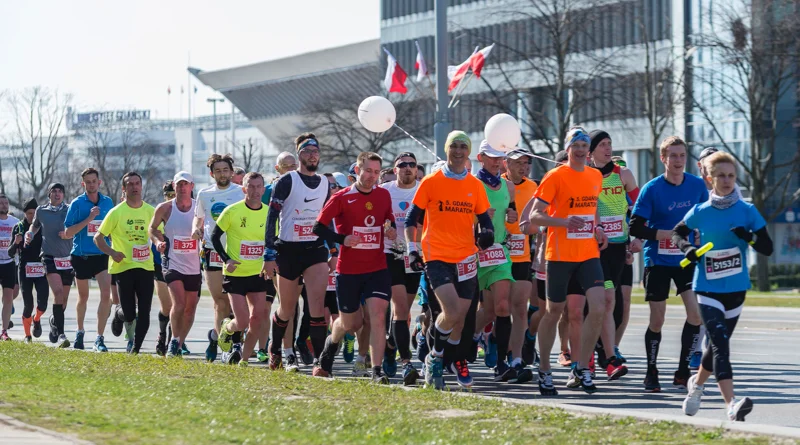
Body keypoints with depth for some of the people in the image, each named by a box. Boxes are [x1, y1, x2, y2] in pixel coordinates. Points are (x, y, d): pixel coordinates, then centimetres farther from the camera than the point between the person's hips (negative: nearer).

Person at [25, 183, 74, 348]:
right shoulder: (41, 211, 5)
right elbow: (35, 225, 23)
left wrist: (68, 234, -14)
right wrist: (30, 234, 3)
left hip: (68, 258, 2)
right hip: (50, 257, -2)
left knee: (63, 297, 9)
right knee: (58, 292, -22)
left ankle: (55, 321, 41)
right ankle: (60, 334, -24)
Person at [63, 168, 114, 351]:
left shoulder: (108, 202, 5)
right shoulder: (76, 204, -4)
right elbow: (68, 232, -10)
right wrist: (88, 219, -19)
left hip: (102, 255, 1)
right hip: (81, 256, -1)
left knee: (106, 293, -16)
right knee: (83, 297, 12)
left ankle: (100, 338, -13)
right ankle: (80, 333, 35)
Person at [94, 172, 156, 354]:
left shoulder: (151, 211, 6)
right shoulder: (117, 212, -2)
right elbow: (98, 238, 3)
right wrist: (112, 252, -14)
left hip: (146, 267, 2)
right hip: (123, 267, -2)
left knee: (144, 313, -6)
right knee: (129, 314, -2)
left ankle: (136, 348, 4)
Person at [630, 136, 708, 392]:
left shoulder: (697, 185, 0)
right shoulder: (652, 189, -11)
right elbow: (635, 227, -12)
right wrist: (668, 234, -19)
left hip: (687, 259, 3)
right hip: (658, 262, -3)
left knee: (696, 313, -11)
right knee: (657, 320, 1)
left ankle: (683, 373, 0)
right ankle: (651, 374, 18)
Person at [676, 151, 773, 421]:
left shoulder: (747, 211, -2)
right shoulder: (700, 212, -3)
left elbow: (768, 248, -3)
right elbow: (678, 233, 15)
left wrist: (749, 237, -22)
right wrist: (687, 248, -6)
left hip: (736, 289, 3)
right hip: (708, 288, -3)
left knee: (718, 344, 17)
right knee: (720, 343, -19)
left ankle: (697, 383, 45)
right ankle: (732, 404, -29)